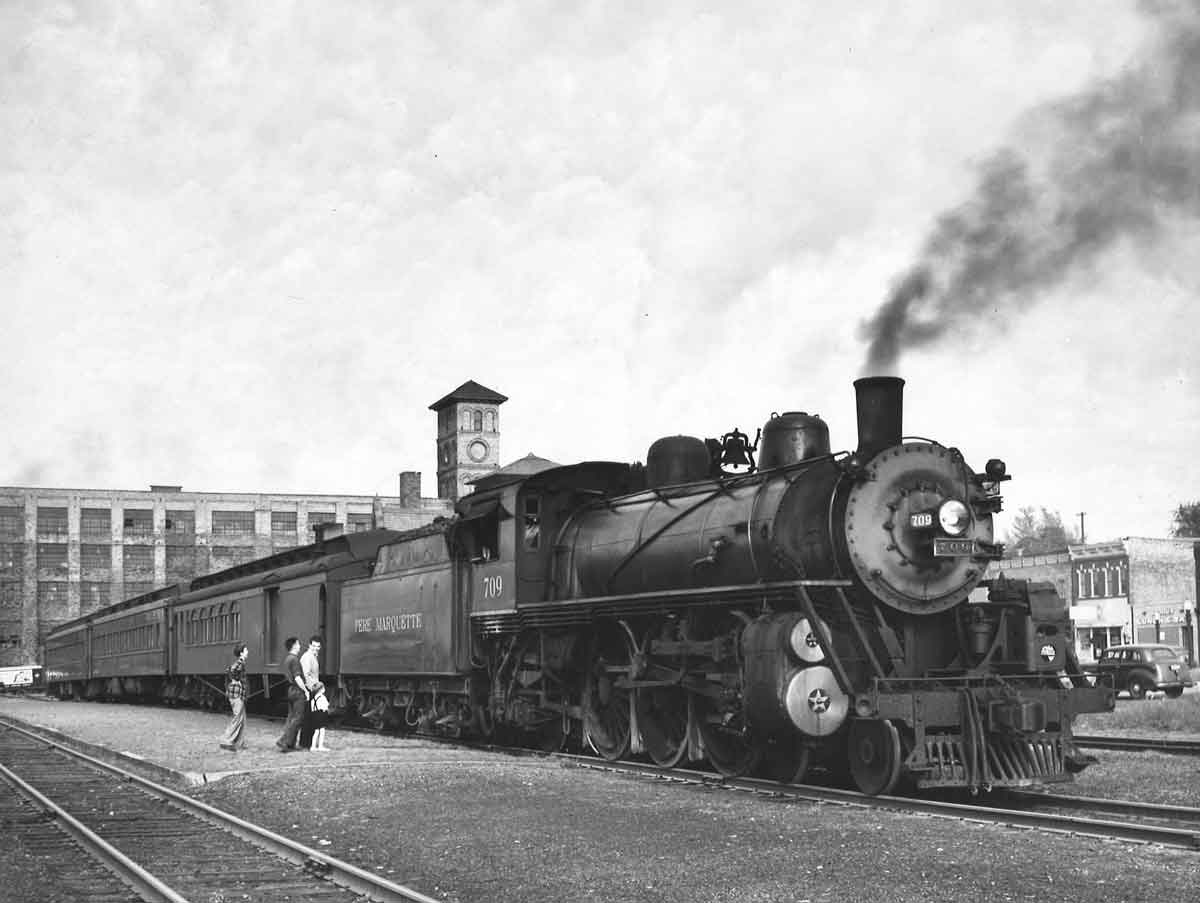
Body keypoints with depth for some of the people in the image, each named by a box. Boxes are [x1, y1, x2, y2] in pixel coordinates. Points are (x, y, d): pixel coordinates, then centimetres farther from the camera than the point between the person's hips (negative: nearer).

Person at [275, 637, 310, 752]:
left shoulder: (287, 658, 13)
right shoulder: (294, 659, -16)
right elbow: (297, 678, -21)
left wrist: (303, 685, 22)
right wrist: (305, 690, -14)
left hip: (290, 690, 10)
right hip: (297, 691, -10)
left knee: (291, 717, 11)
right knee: (297, 718, -6)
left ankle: (290, 744, 12)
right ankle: (284, 741, -11)